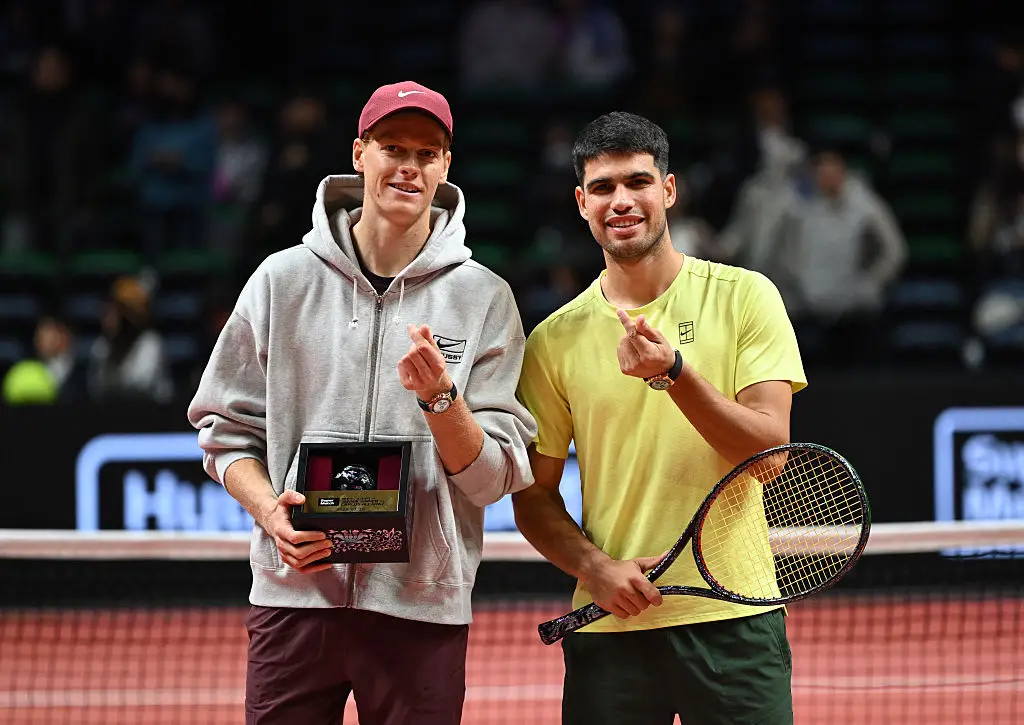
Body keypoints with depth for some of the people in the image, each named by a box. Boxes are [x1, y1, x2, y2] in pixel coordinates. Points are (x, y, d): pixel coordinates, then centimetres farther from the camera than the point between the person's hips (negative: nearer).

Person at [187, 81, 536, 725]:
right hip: (295, 595, 1)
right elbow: (227, 429, 9)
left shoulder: (484, 298, 3)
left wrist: (440, 398, -17)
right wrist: (267, 507, -9)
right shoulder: (284, 280, 6)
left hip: (423, 606, 0)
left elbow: (493, 479, -1)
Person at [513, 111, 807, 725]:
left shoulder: (744, 298, 1)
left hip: (733, 619, -1)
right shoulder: (555, 340, 5)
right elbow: (535, 496, 9)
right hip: (610, 626, 1)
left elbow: (770, 452, -7)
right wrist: (593, 566, -8)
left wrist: (673, 373, -19)